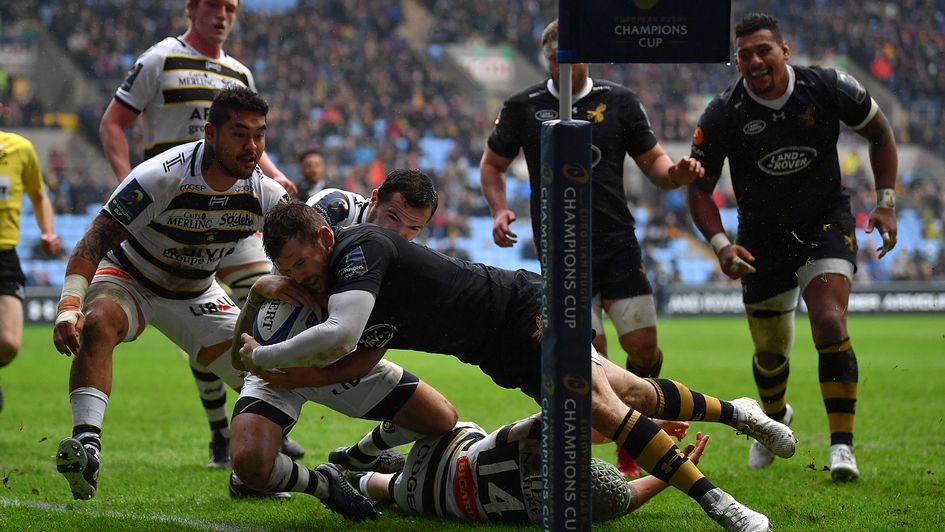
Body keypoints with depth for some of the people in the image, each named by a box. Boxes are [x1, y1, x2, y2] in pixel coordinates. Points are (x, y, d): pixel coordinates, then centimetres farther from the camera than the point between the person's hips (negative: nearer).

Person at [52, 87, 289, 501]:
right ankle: (86, 444, -47)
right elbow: (96, 240, -33)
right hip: (129, 280, -5)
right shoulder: (161, 176, -32)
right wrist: (69, 307, -45)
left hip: (196, 295, 5)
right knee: (96, 326, -37)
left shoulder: (265, 194, -17)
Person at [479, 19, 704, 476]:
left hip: (618, 245, 2)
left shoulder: (619, 102, 5)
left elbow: (652, 161, 10)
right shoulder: (522, 108, 3)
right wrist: (499, 210, -2)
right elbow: (492, 164, 15)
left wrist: (675, 173, -13)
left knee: (643, 347, -6)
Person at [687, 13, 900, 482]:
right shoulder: (722, 115, -14)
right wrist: (720, 244, -18)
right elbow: (699, 187, -4)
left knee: (830, 324, -22)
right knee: (770, 351, 10)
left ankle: (842, 447, -17)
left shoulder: (827, 88, -14)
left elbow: (879, 131, 3)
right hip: (762, 239, 1)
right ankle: (775, 416, 45)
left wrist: (886, 202, -3)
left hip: (826, 223, -1)